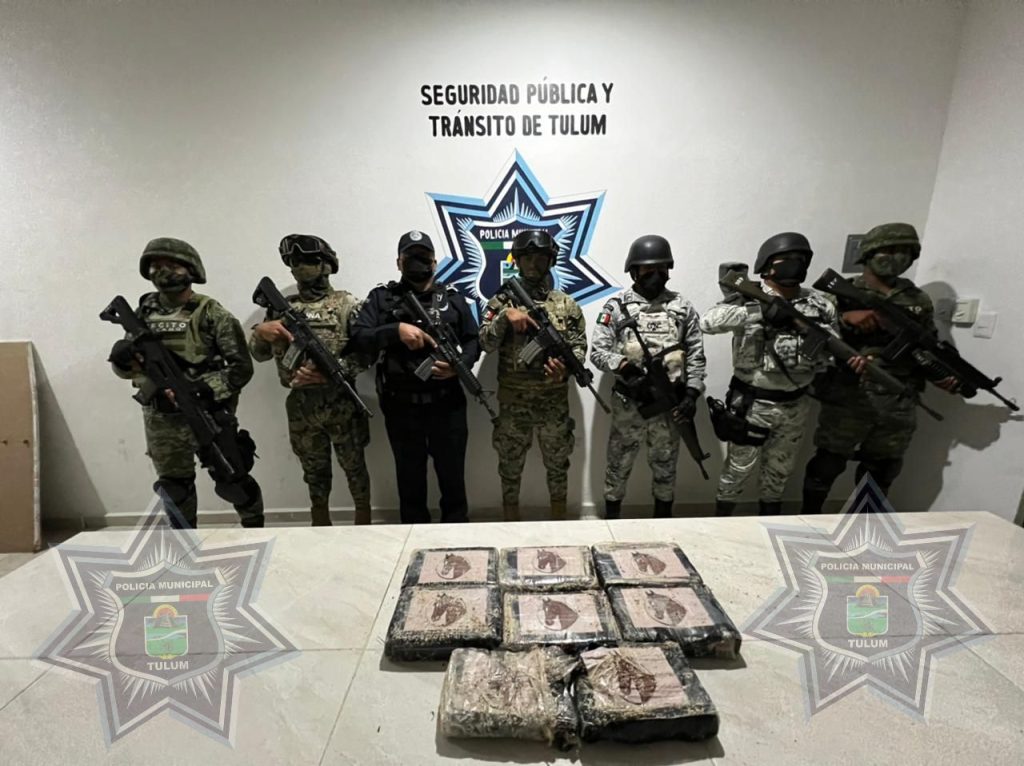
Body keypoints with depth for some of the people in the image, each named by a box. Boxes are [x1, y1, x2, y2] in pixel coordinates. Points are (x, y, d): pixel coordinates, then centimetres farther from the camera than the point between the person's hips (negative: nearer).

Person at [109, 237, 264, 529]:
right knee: (173, 486, 15)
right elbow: (124, 365, 12)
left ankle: (255, 527, 30)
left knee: (229, 479, 5)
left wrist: (202, 390, -23)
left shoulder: (211, 313, -9)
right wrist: (123, 356, -12)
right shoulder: (144, 312, 7)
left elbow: (241, 367, -12)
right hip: (161, 420, 5)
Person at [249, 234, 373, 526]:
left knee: (354, 467, 8)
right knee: (314, 472, 16)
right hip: (300, 405, 4)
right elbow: (259, 354, 12)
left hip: (342, 402, -4)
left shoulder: (346, 303, -3)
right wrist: (259, 331, -9)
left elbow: (365, 353, -10)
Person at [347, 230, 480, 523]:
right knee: (409, 478, 14)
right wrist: (397, 330, -20)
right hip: (401, 408, 0)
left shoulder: (452, 298, 7)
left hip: (446, 405, 0)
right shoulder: (381, 298, 5)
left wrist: (459, 366, -13)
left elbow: (473, 342, 6)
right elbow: (357, 339, -6)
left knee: (452, 475, 11)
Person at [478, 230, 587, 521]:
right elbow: (486, 344, -8)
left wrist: (567, 365, -20)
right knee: (510, 467, 11)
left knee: (557, 465, 14)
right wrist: (505, 316, -23)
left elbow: (580, 346, 0)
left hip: (555, 401, 1)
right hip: (513, 402, 0)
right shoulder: (502, 301, 2)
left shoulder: (567, 304, 3)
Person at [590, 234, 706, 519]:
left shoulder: (682, 306, 5)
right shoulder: (616, 306, -2)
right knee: (619, 463, 10)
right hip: (628, 403, -2)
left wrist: (692, 393, -5)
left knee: (665, 465, 16)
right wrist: (623, 365, -23)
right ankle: (611, 519, 28)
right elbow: (597, 351, -6)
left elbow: (696, 354, 5)